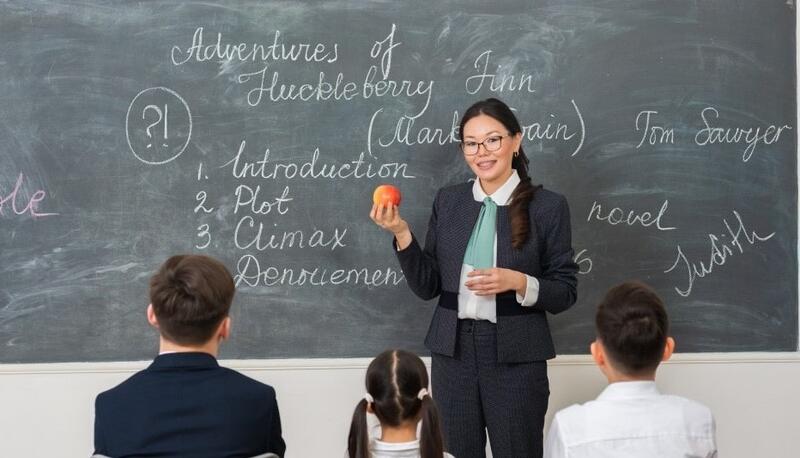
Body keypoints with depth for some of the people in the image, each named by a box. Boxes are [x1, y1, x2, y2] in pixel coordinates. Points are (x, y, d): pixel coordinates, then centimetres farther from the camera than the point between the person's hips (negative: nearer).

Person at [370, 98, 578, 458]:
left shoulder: (548, 207, -5)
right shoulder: (447, 202, 5)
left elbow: (565, 293, -3)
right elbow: (426, 286, 4)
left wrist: (518, 282, -20)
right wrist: (402, 233, -8)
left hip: (515, 358, -3)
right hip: (453, 352, 3)